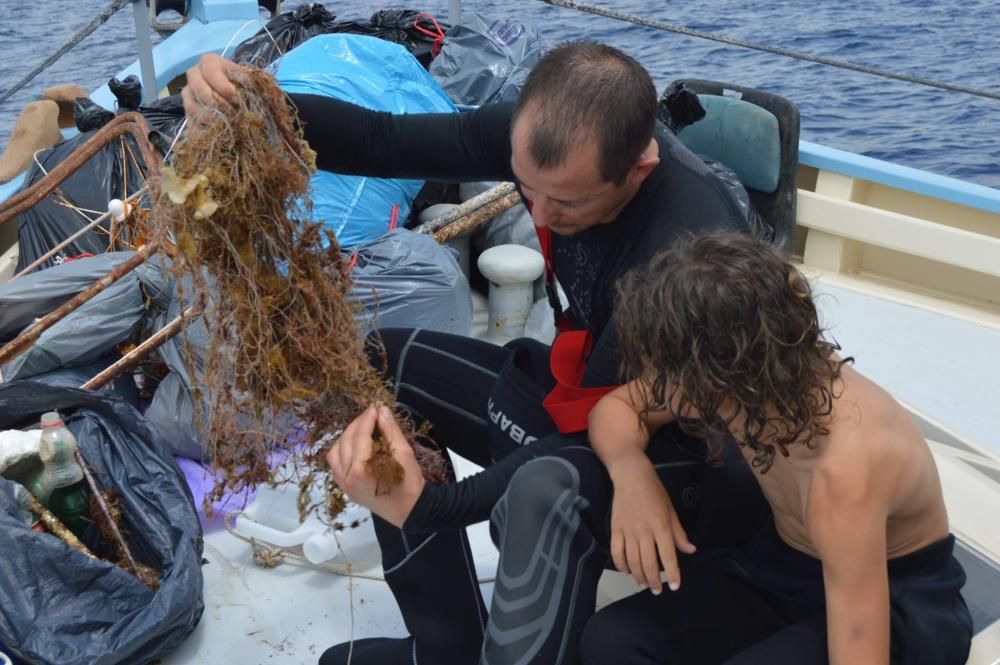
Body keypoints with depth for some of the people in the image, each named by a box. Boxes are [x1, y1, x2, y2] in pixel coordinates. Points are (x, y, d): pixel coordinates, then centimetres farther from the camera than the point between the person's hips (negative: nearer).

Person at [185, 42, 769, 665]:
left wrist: (428, 504, -38)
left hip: (677, 453, -7)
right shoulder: (545, 131, -16)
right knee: (386, 366, 0)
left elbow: (596, 442, -29)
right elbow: (386, 141, -13)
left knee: (542, 506, -38)